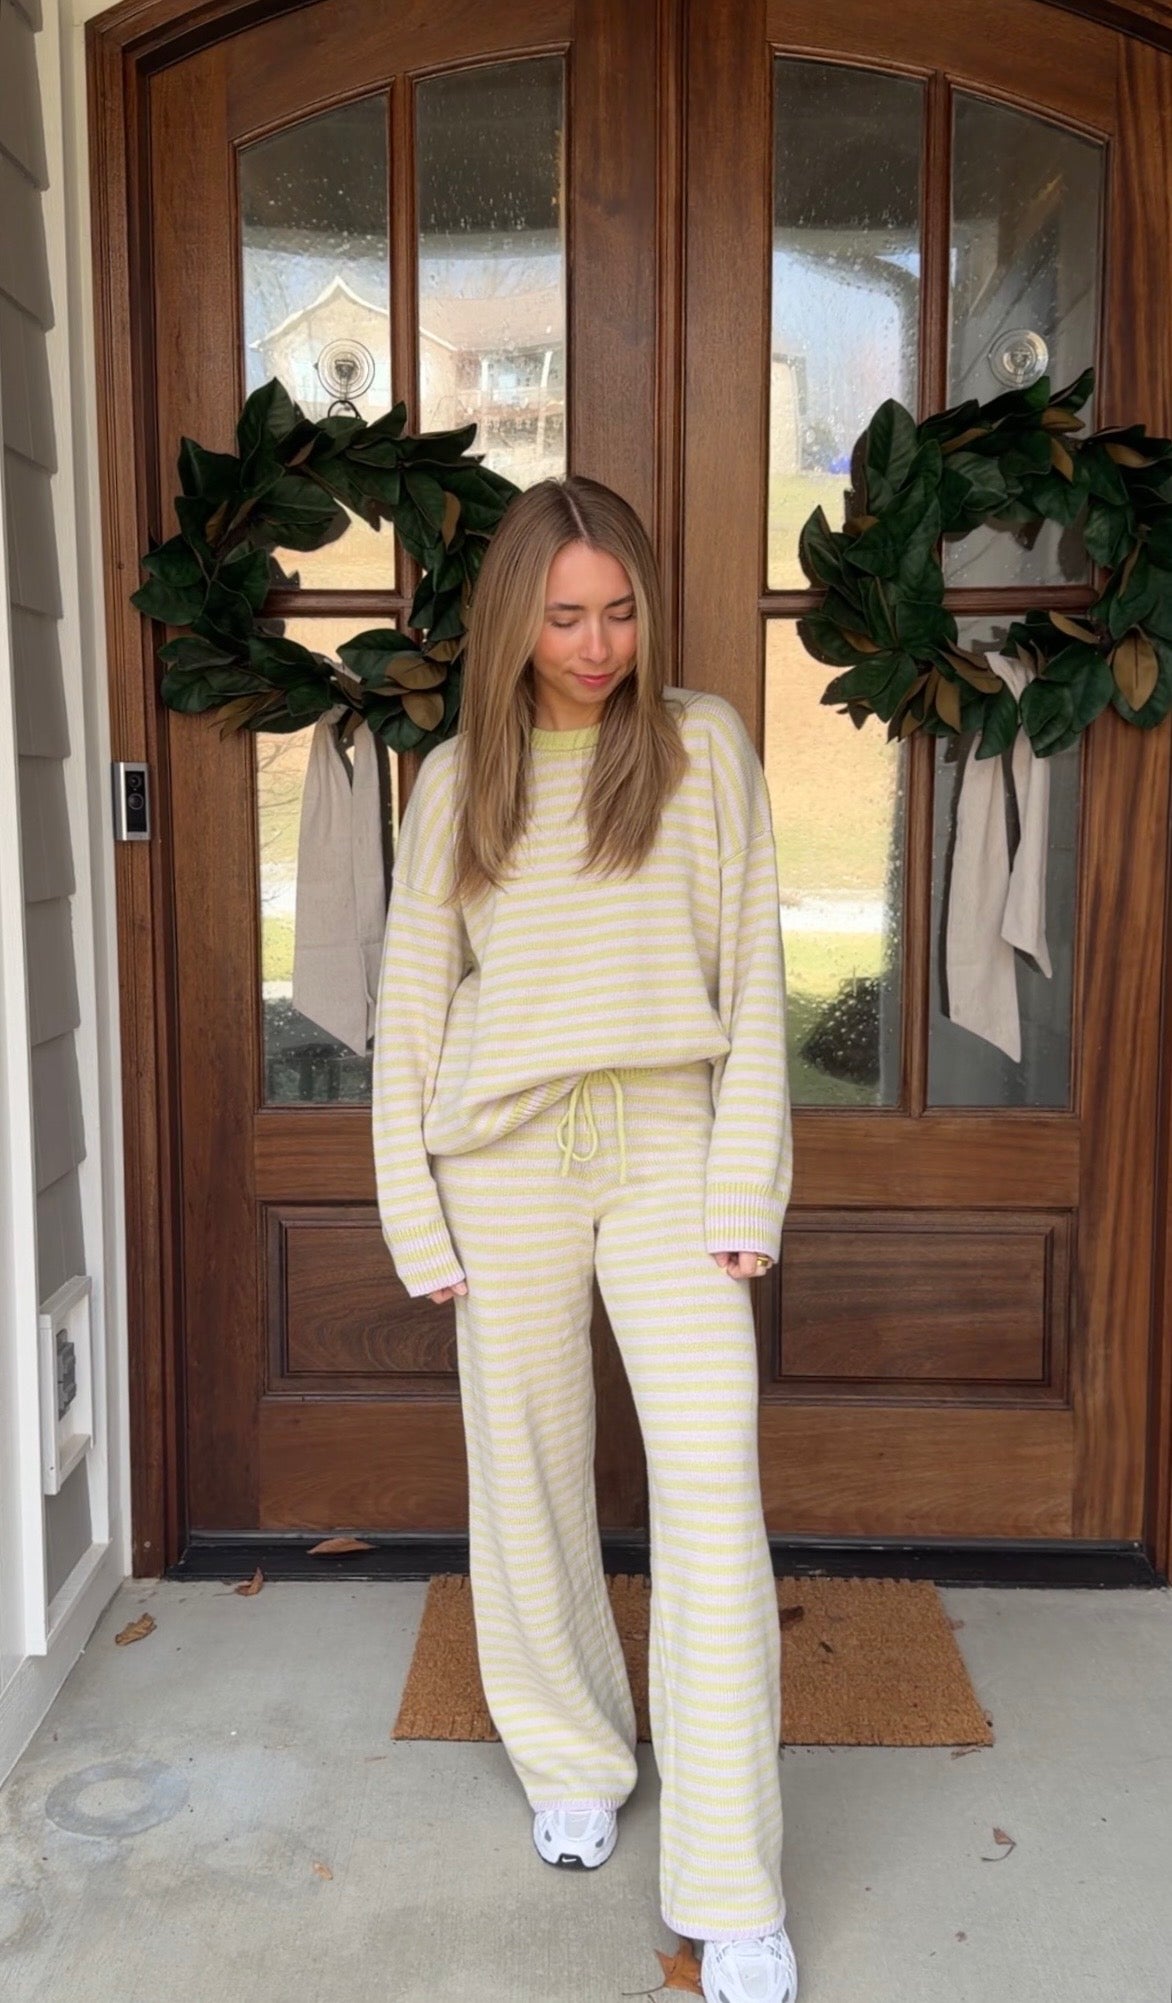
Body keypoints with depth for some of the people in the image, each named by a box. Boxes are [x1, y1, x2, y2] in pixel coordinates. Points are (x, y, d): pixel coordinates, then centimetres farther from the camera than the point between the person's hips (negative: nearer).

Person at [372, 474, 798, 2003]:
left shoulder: (705, 744, 2)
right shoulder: (456, 780, 5)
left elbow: (752, 974, 0)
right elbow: (410, 1003, 6)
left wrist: (745, 1191, -7)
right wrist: (417, 1214, 0)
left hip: (669, 1144, -1)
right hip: (508, 1158, 2)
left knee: (715, 1491, -6)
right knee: (528, 1476, 11)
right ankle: (572, 1760, 35)